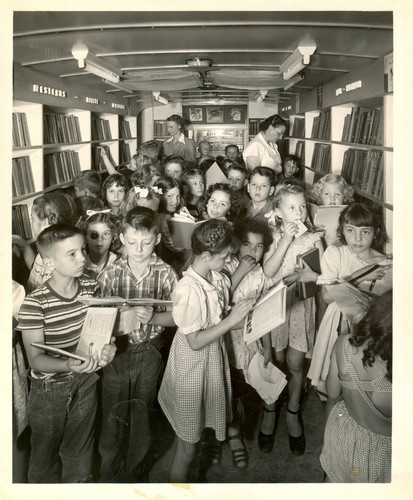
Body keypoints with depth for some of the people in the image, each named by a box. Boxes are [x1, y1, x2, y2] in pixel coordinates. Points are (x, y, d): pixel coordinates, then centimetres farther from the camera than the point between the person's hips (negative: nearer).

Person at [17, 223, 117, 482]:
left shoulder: (92, 288, -9)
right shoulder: (34, 303, -23)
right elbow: (35, 358, -20)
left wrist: (107, 347, -18)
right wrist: (69, 366, -38)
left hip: (85, 383, 3)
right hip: (49, 389, -3)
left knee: (80, 451, 22)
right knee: (46, 454, 20)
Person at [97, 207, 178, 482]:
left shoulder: (166, 274, -9)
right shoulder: (111, 273, -8)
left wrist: (152, 318, -28)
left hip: (149, 354, 0)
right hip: (116, 352, 0)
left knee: (141, 419, 16)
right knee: (112, 418, 11)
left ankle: (134, 471, 42)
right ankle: (110, 474, 37)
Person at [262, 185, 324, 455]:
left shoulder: (314, 239, -2)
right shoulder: (274, 237, -4)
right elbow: (269, 271, -19)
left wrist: (311, 276, -21)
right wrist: (285, 240, -21)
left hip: (302, 304, 1)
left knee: (295, 362, 8)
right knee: (276, 361, 8)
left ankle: (293, 412, 30)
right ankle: (270, 410, 29)